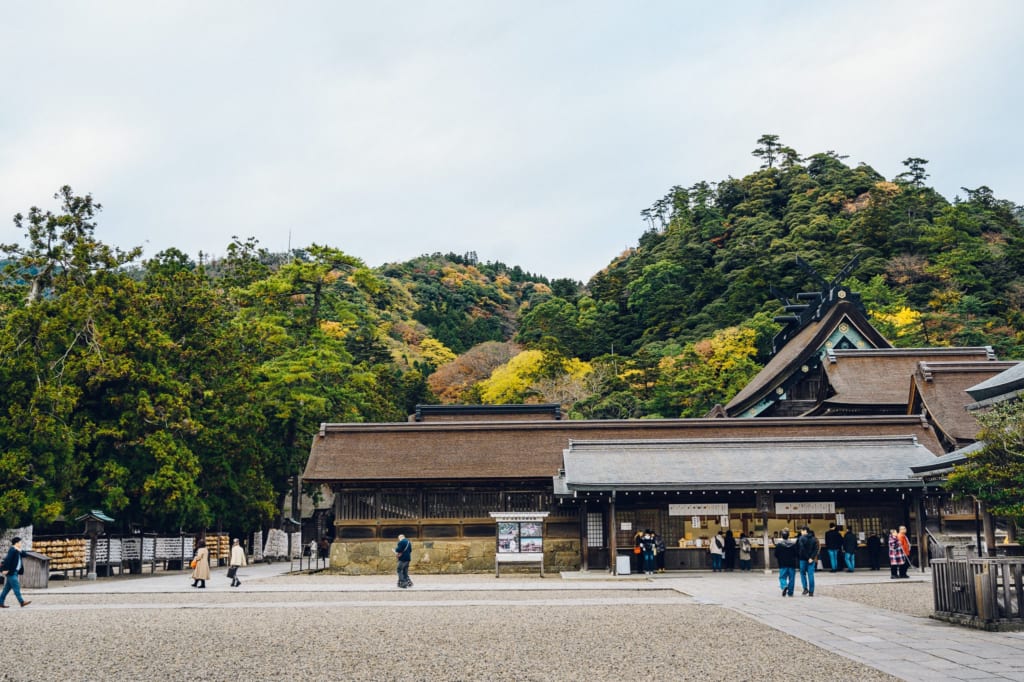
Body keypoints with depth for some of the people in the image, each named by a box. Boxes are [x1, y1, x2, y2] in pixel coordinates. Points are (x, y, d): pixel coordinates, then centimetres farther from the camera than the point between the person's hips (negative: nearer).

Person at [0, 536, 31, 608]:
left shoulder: (17, 551, 16)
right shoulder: (12, 550, -13)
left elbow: (24, 555, 18)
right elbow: (8, 559, -22)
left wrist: (20, 551, 1)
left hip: (14, 572, 10)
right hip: (11, 572, -10)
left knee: (7, 588, 10)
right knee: (16, 587, -9)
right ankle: (22, 602, -10)